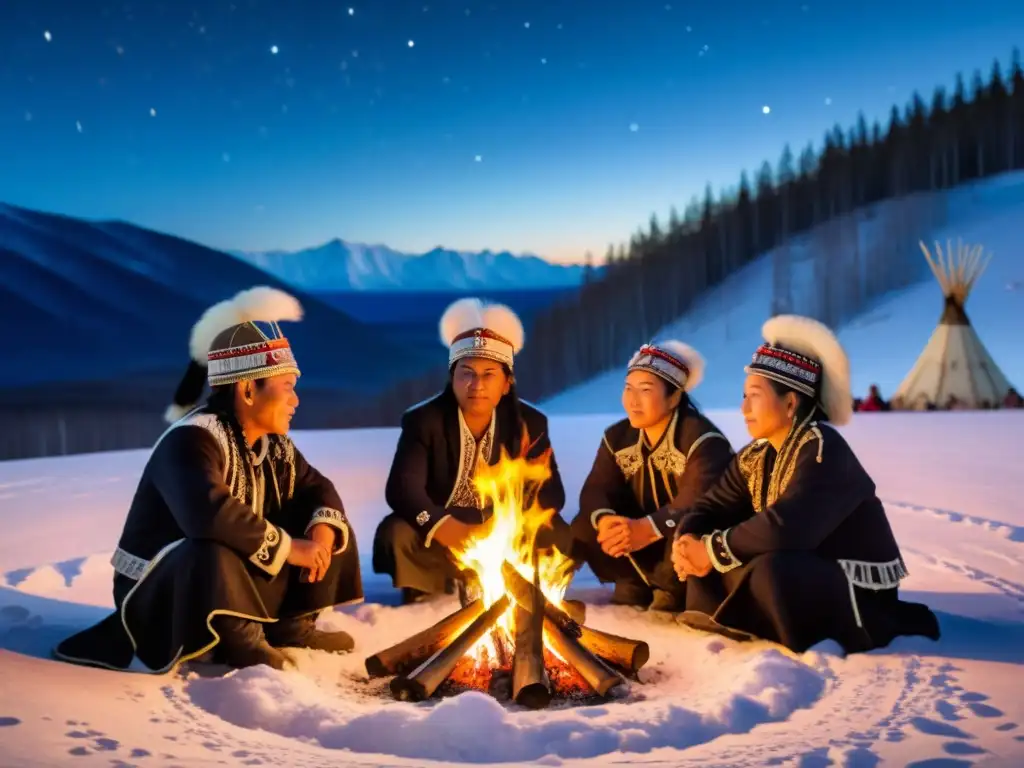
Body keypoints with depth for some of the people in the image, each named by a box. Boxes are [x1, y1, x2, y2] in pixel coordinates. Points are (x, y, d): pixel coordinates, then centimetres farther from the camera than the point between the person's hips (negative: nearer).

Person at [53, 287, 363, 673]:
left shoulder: (273, 444, 1)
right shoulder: (192, 440, -27)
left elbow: (317, 489, 7)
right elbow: (210, 514, -43)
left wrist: (322, 529, -17)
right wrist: (286, 548, -33)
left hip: (238, 580, 8)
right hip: (157, 594, -8)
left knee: (327, 528, 2)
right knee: (212, 554, -41)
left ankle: (291, 624, 6)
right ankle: (240, 642, -16)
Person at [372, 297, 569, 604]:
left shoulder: (530, 423, -8)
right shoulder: (422, 420, -13)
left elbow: (550, 492, -13)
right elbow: (401, 489, -25)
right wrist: (451, 533, -43)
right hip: (438, 531, -1)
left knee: (557, 537, -24)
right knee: (394, 534, -31)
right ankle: (424, 598, -2)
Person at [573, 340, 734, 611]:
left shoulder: (703, 439, -20)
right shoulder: (617, 437, 1)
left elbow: (699, 501, -34)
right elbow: (595, 489, -7)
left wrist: (647, 529, -48)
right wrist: (605, 520, -32)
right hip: (645, 543, 6)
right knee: (583, 528, -15)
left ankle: (671, 592, -10)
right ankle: (635, 583, 3)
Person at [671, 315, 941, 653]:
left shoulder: (823, 450, -22)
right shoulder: (757, 455, 5)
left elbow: (786, 528, -34)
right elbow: (712, 507, 2)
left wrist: (713, 549, -23)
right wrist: (687, 542, -20)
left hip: (857, 588, -8)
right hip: (803, 574, 8)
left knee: (770, 570, -35)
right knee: (706, 549, -2)